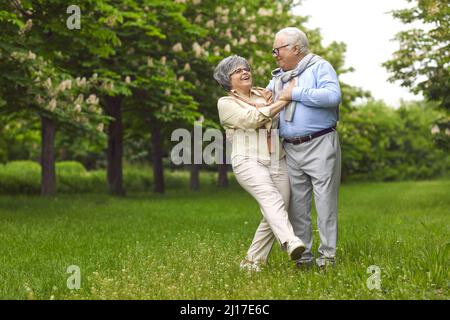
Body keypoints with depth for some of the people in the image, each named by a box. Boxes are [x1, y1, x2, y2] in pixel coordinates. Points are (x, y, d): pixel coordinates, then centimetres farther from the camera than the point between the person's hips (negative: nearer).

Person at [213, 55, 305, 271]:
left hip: (278, 162, 5)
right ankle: (290, 243, -51)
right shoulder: (226, 103, 8)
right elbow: (252, 119, -9)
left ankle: (252, 261, 4)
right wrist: (283, 100, -8)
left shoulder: (263, 94, 23)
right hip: (249, 162, -5)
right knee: (272, 200, -29)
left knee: (274, 215, -7)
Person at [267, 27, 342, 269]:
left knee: (325, 201, -3)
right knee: (297, 204, 6)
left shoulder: (319, 67, -2)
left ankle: (327, 256, 3)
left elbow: (333, 96, -19)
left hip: (320, 145, -6)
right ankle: (303, 255, 13)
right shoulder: (278, 77, 20)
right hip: (291, 149, 6)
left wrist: (296, 94, -14)